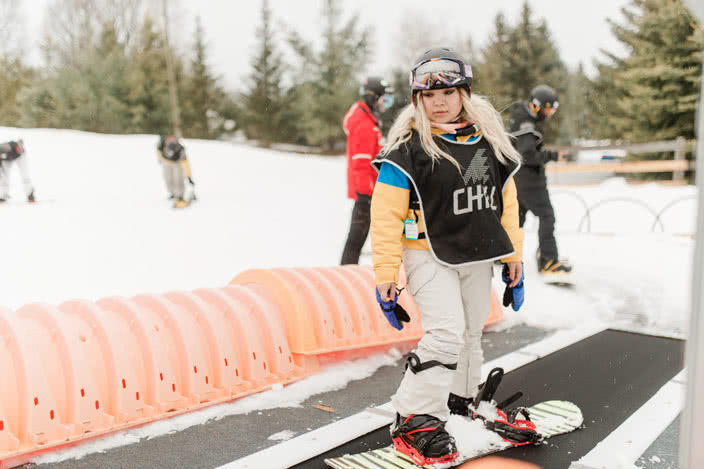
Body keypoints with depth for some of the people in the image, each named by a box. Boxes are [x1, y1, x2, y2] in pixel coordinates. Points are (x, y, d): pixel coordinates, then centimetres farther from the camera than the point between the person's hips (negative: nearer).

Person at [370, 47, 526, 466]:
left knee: (471, 333, 17)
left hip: (478, 257, 6)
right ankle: (415, 420, -2)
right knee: (446, 334, -16)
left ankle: (461, 401, 38)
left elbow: (506, 200, 11)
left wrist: (513, 254, 11)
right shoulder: (407, 149, -14)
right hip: (429, 255, -6)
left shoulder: (490, 142, 3)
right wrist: (386, 273, -17)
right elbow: (386, 213, -15)